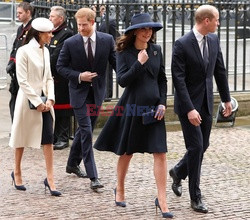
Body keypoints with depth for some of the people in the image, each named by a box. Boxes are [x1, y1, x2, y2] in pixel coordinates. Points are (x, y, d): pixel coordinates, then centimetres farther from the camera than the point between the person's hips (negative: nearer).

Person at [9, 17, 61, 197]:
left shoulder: (45, 51, 8)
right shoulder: (24, 51, -12)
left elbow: (49, 78, 11)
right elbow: (22, 80, -15)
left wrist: (50, 99, -3)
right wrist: (37, 102, -16)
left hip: (44, 101, 5)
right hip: (28, 100, -5)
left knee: (48, 138, -2)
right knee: (22, 137, 9)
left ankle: (50, 178, 0)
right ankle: (17, 173, 27)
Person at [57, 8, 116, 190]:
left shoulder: (107, 40, -5)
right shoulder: (70, 43, -9)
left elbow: (116, 62, -2)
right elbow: (61, 67, -1)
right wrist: (79, 76, -16)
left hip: (97, 91, 3)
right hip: (79, 92, -3)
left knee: (84, 130, 15)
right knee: (86, 131, -10)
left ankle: (73, 164, 35)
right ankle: (93, 176, -11)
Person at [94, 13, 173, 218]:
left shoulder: (156, 50, 6)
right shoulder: (125, 52, -4)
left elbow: (162, 79, 10)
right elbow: (122, 80, -14)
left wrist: (162, 103, 1)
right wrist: (139, 63, -20)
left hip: (153, 108, 3)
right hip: (132, 107, -2)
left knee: (160, 153, -5)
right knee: (127, 152, 12)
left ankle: (161, 198, -1)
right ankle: (120, 189, 34)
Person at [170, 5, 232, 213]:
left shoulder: (214, 40, 3)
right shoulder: (182, 45, -17)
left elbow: (220, 71, 12)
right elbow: (178, 79, -18)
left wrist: (226, 98, 13)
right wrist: (190, 109, -23)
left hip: (206, 102, 6)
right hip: (189, 104, -6)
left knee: (202, 146, 11)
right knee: (195, 147, -6)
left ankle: (178, 172, 39)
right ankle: (196, 197, 4)